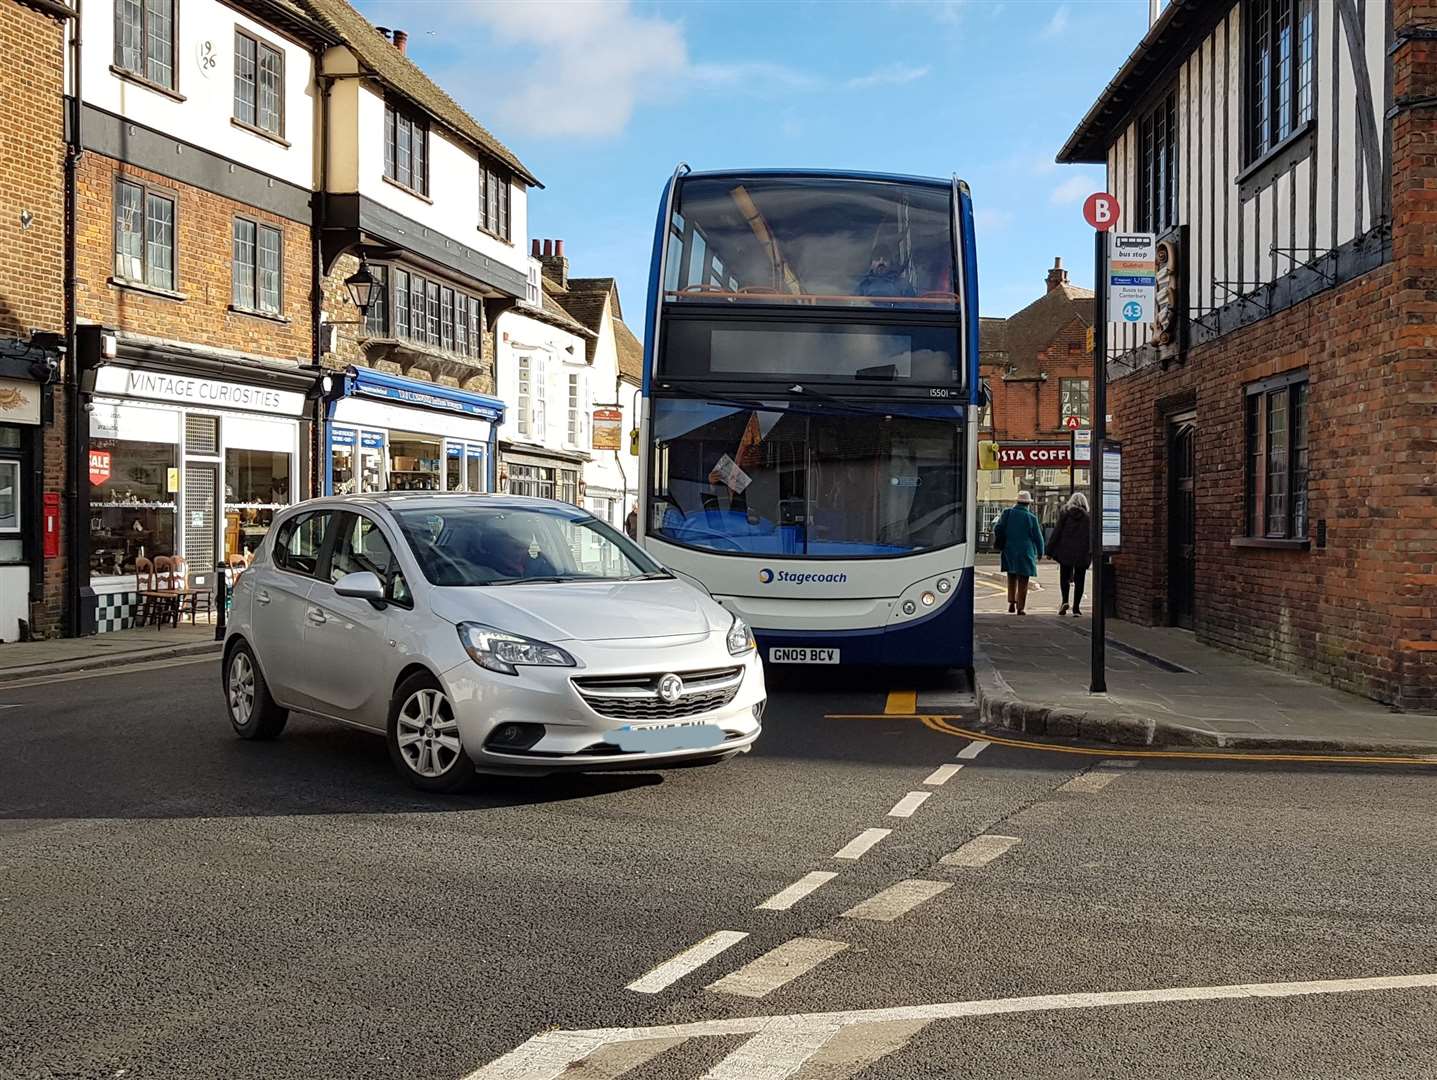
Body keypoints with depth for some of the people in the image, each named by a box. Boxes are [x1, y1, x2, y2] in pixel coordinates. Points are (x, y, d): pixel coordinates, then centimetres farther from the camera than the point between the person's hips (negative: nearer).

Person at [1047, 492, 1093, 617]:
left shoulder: (1064, 513, 0)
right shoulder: (1088, 517, 0)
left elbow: (1056, 533, -1)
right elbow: (1091, 536, -2)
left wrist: (1050, 550, 2)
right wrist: (1091, 553, 3)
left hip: (1066, 551, 0)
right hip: (1082, 553, 0)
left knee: (1064, 577, 14)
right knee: (1079, 580, 6)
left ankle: (1065, 601, -5)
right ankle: (1076, 608, 5)